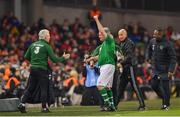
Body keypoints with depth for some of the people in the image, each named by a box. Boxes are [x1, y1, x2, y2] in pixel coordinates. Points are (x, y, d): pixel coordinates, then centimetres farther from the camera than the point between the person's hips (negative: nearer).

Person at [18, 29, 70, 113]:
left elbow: (26, 57, 11)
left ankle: (22, 104, -1)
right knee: (44, 89, 5)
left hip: (33, 68, 5)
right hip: (42, 69, -5)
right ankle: (44, 107, 7)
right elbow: (54, 59, -8)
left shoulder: (33, 44, 8)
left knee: (30, 88, 10)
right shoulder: (46, 46, -8)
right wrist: (63, 58, 7)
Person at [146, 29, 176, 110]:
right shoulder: (152, 41, 2)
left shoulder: (167, 44, -16)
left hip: (164, 69, -6)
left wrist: (171, 70, -21)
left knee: (165, 86, -6)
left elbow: (173, 58, -15)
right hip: (155, 68, 6)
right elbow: (149, 50, 26)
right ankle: (164, 98, 27)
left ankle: (166, 104, 6)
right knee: (154, 85, 6)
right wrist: (148, 58, 8)